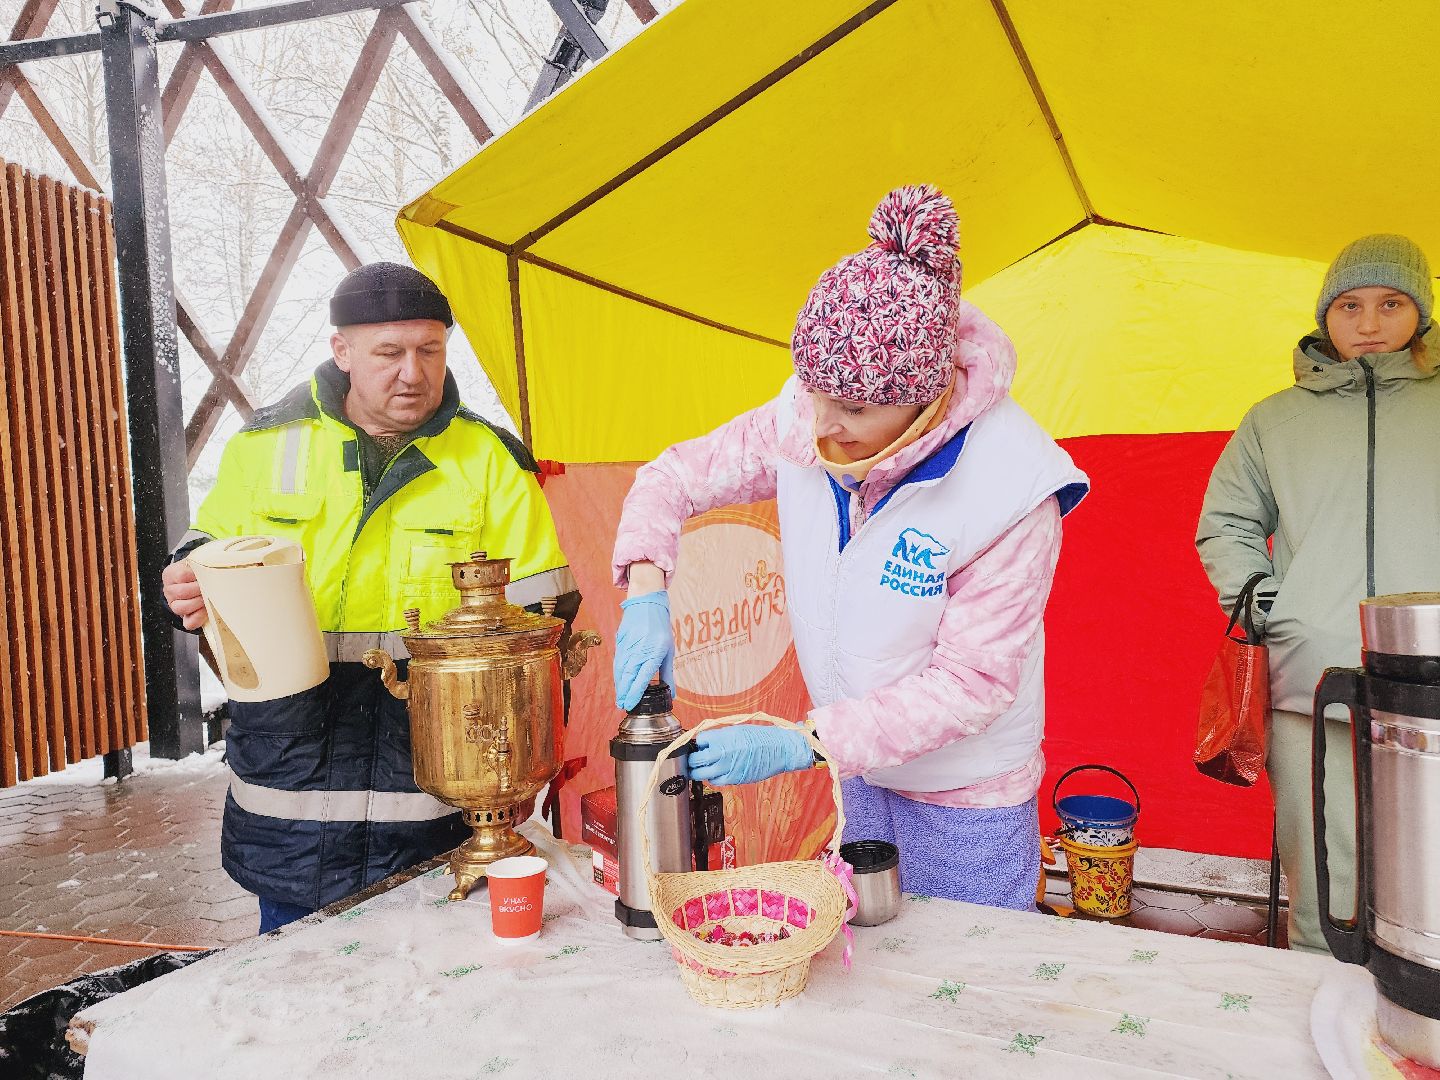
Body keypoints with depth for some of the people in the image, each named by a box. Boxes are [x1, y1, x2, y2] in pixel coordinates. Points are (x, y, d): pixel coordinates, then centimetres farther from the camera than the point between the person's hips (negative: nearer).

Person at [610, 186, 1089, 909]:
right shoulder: (803, 423, -15)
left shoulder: (1010, 487, -28)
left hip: (968, 803, -4)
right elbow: (675, 477, -1)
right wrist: (646, 593, -19)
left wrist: (799, 745, -29)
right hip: (859, 776, 5)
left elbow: (971, 683, -24)